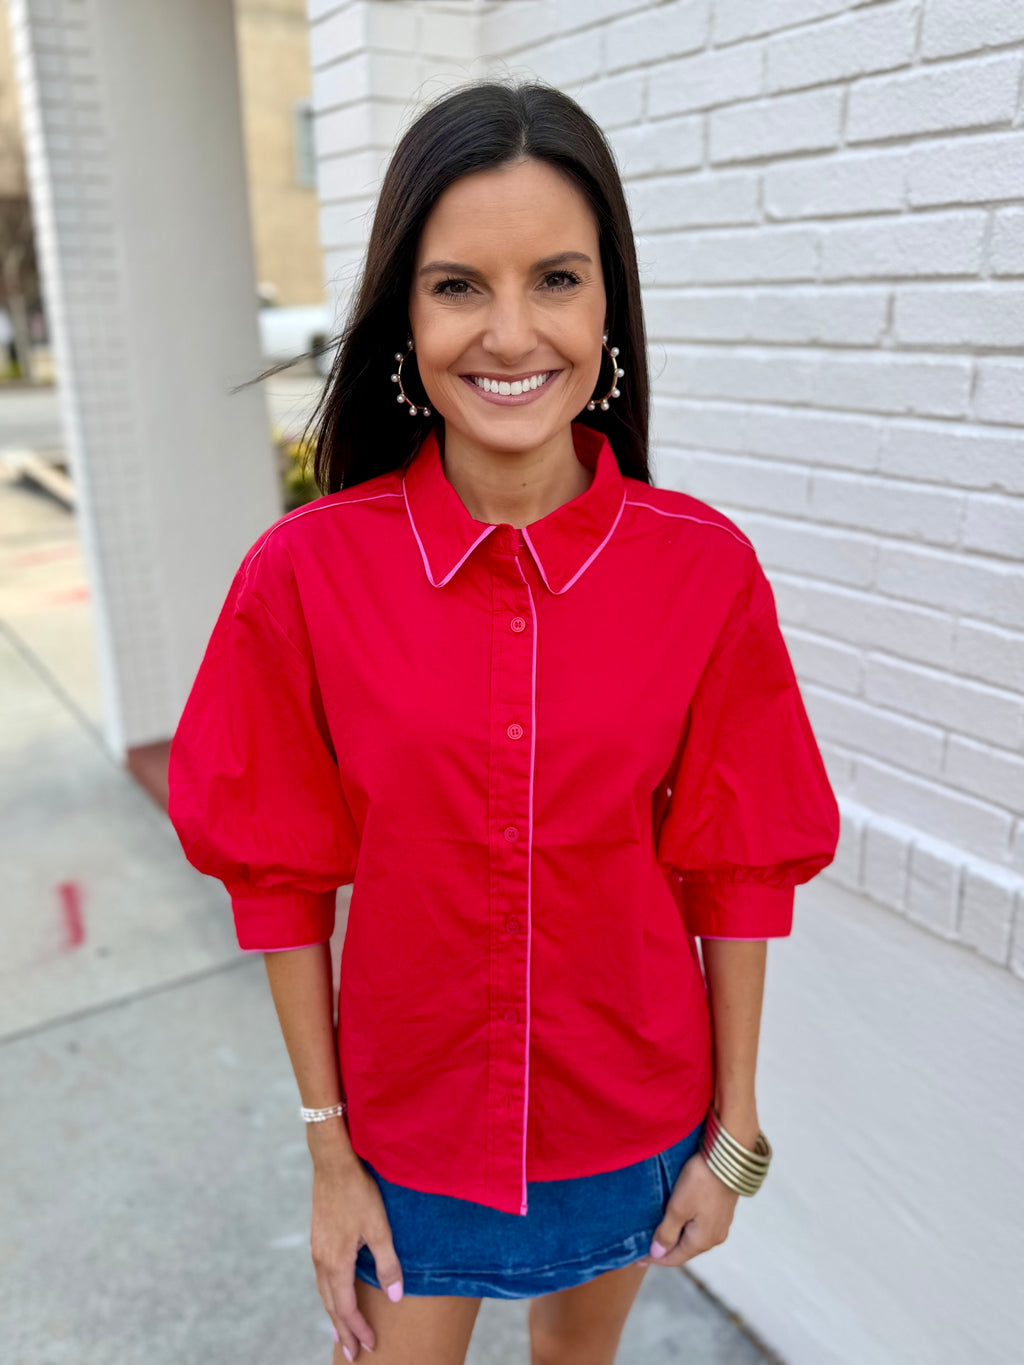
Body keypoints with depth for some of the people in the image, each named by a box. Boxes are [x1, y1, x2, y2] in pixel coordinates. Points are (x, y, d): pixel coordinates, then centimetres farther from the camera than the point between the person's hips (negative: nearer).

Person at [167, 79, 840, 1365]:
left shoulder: (706, 569, -17)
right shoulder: (303, 573, -18)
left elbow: (739, 871, -8)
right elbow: (284, 884, -10)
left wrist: (734, 1135, -1)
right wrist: (328, 1150, -4)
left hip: (632, 1114, 2)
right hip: (409, 1122, -1)